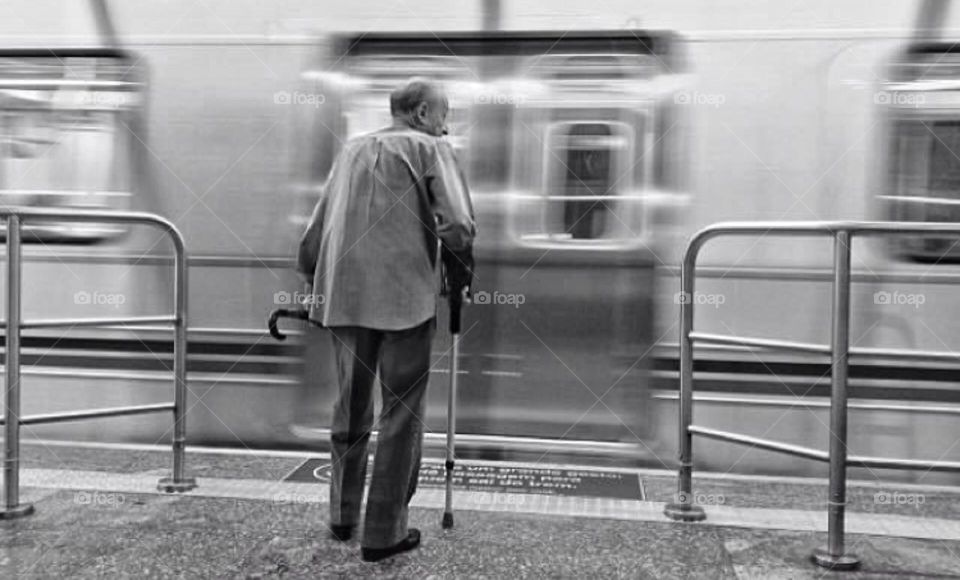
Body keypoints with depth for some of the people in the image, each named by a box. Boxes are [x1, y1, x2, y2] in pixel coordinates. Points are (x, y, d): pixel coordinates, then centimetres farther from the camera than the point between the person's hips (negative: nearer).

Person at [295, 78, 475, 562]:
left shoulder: (351, 149, 18)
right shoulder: (430, 148, 2)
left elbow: (316, 228, 16)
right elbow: (458, 225, -12)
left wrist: (314, 282, 26)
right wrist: (463, 269, 5)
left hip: (344, 298, 6)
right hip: (405, 296, -5)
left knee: (350, 409, 18)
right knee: (401, 414, 4)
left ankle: (343, 518, 29)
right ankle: (383, 532, 8)